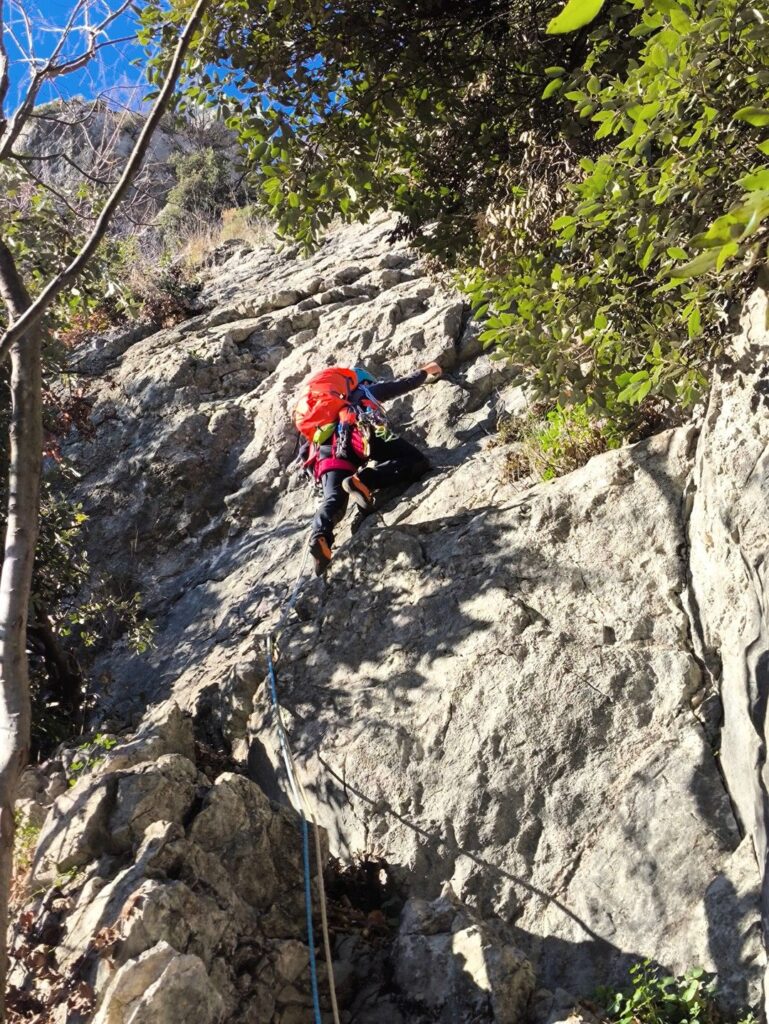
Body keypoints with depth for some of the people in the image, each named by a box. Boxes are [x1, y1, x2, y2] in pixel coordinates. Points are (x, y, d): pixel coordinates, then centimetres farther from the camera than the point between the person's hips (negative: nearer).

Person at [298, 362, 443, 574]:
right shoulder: (368, 390, 35)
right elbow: (402, 384, 46)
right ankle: (365, 480, -28)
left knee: (334, 498, -11)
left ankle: (320, 535, -45)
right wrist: (425, 372, 61)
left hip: (328, 449, 4)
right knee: (417, 462, -6)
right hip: (361, 435, -4)